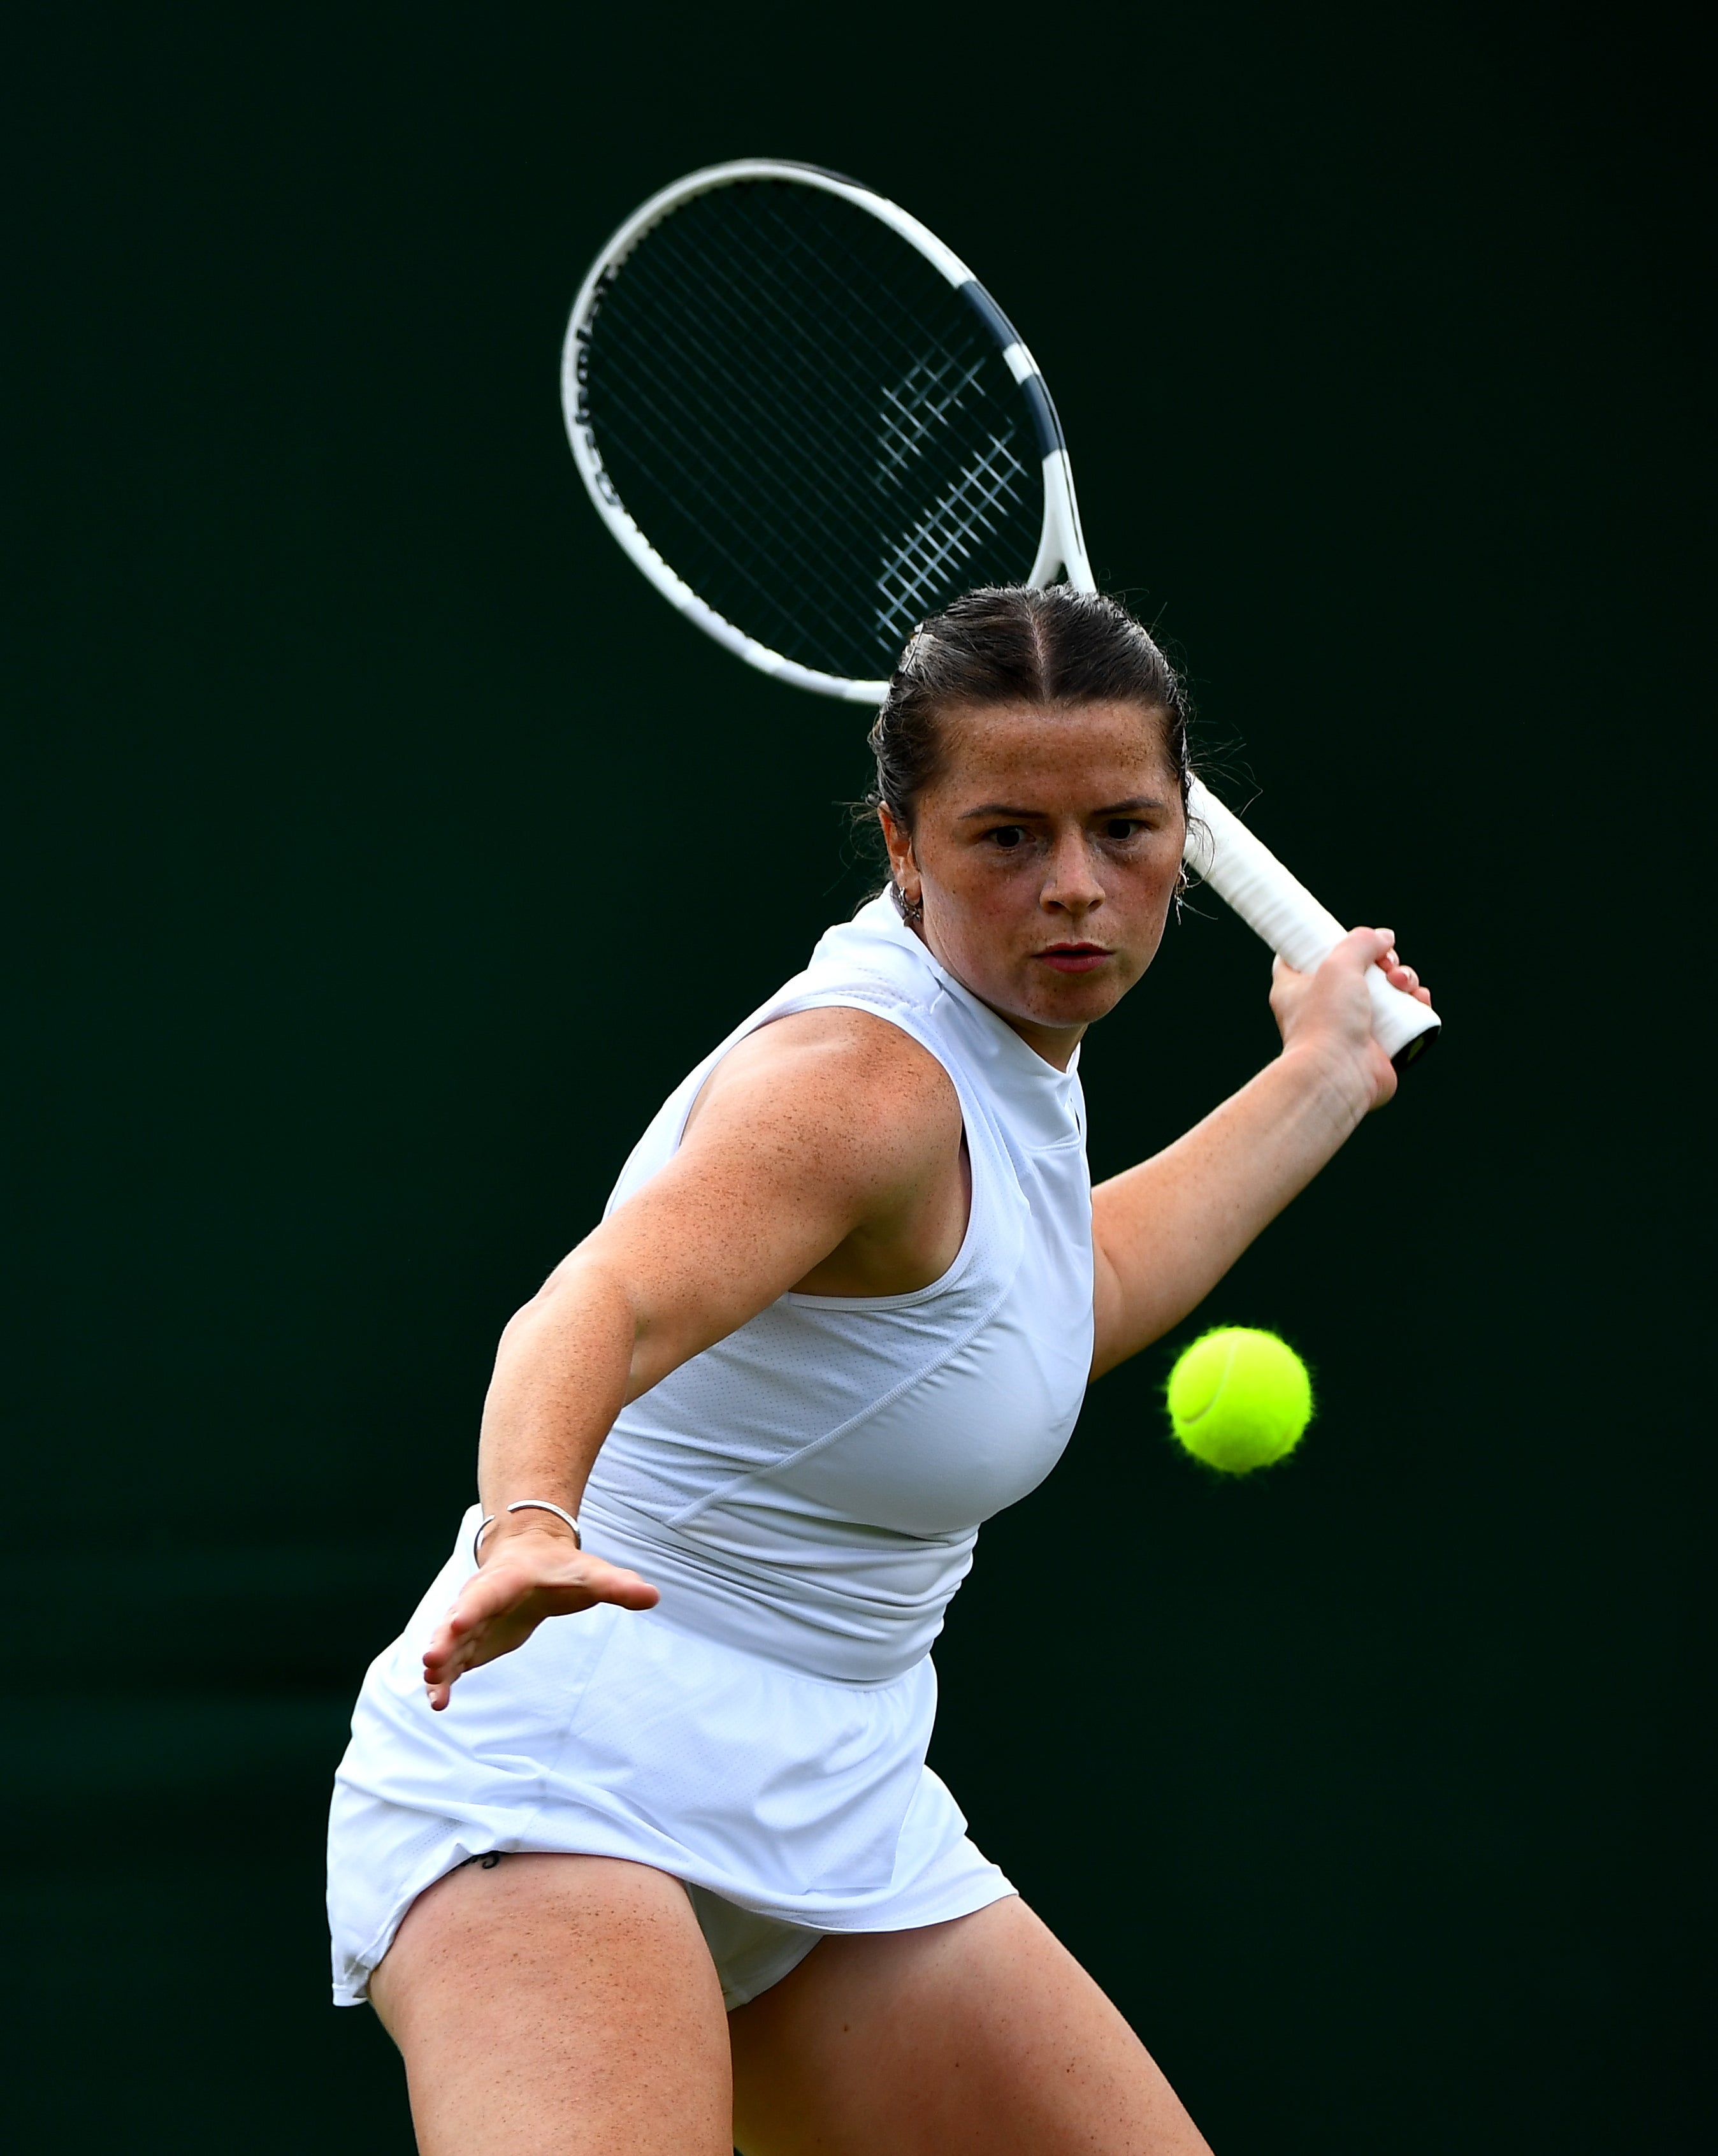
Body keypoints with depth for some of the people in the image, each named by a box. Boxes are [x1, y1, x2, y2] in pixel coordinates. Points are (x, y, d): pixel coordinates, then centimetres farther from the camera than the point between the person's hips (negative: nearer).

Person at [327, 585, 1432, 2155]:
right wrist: (530, 1526, -57)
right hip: (562, 1783, -9)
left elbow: (1078, 1294, 31)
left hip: (829, 1825, 9)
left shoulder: (1007, 1042, 10)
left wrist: (1320, 1080, 35)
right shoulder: (860, 1077, -19)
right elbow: (606, 1305, -37)